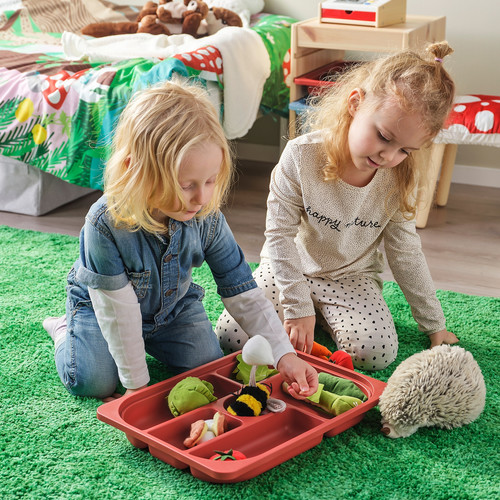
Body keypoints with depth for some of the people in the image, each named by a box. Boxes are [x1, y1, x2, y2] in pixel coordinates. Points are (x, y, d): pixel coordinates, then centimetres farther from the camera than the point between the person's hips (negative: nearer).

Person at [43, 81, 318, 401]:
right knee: (93, 383, -16)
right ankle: (64, 330, 16)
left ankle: (151, 339, 21)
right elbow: (119, 310, -30)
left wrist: (284, 353, -27)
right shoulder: (106, 224, -39)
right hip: (101, 304, -3)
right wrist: (136, 383, -23)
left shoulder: (207, 219, -27)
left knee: (208, 364, -7)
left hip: (173, 305, 4)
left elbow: (243, 293, -19)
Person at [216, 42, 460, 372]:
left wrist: (433, 322, 4)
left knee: (378, 353, -23)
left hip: (353, 277, 1)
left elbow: (405, 252, -2)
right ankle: (310, 309, 9)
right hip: (289, 269, -1)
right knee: (231, 336, -16)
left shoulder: (399, 180, -15)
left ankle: (325, 313, 7)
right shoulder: (302, 156, -24)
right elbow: (279, 234, -19)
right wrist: (296, 305, -24)